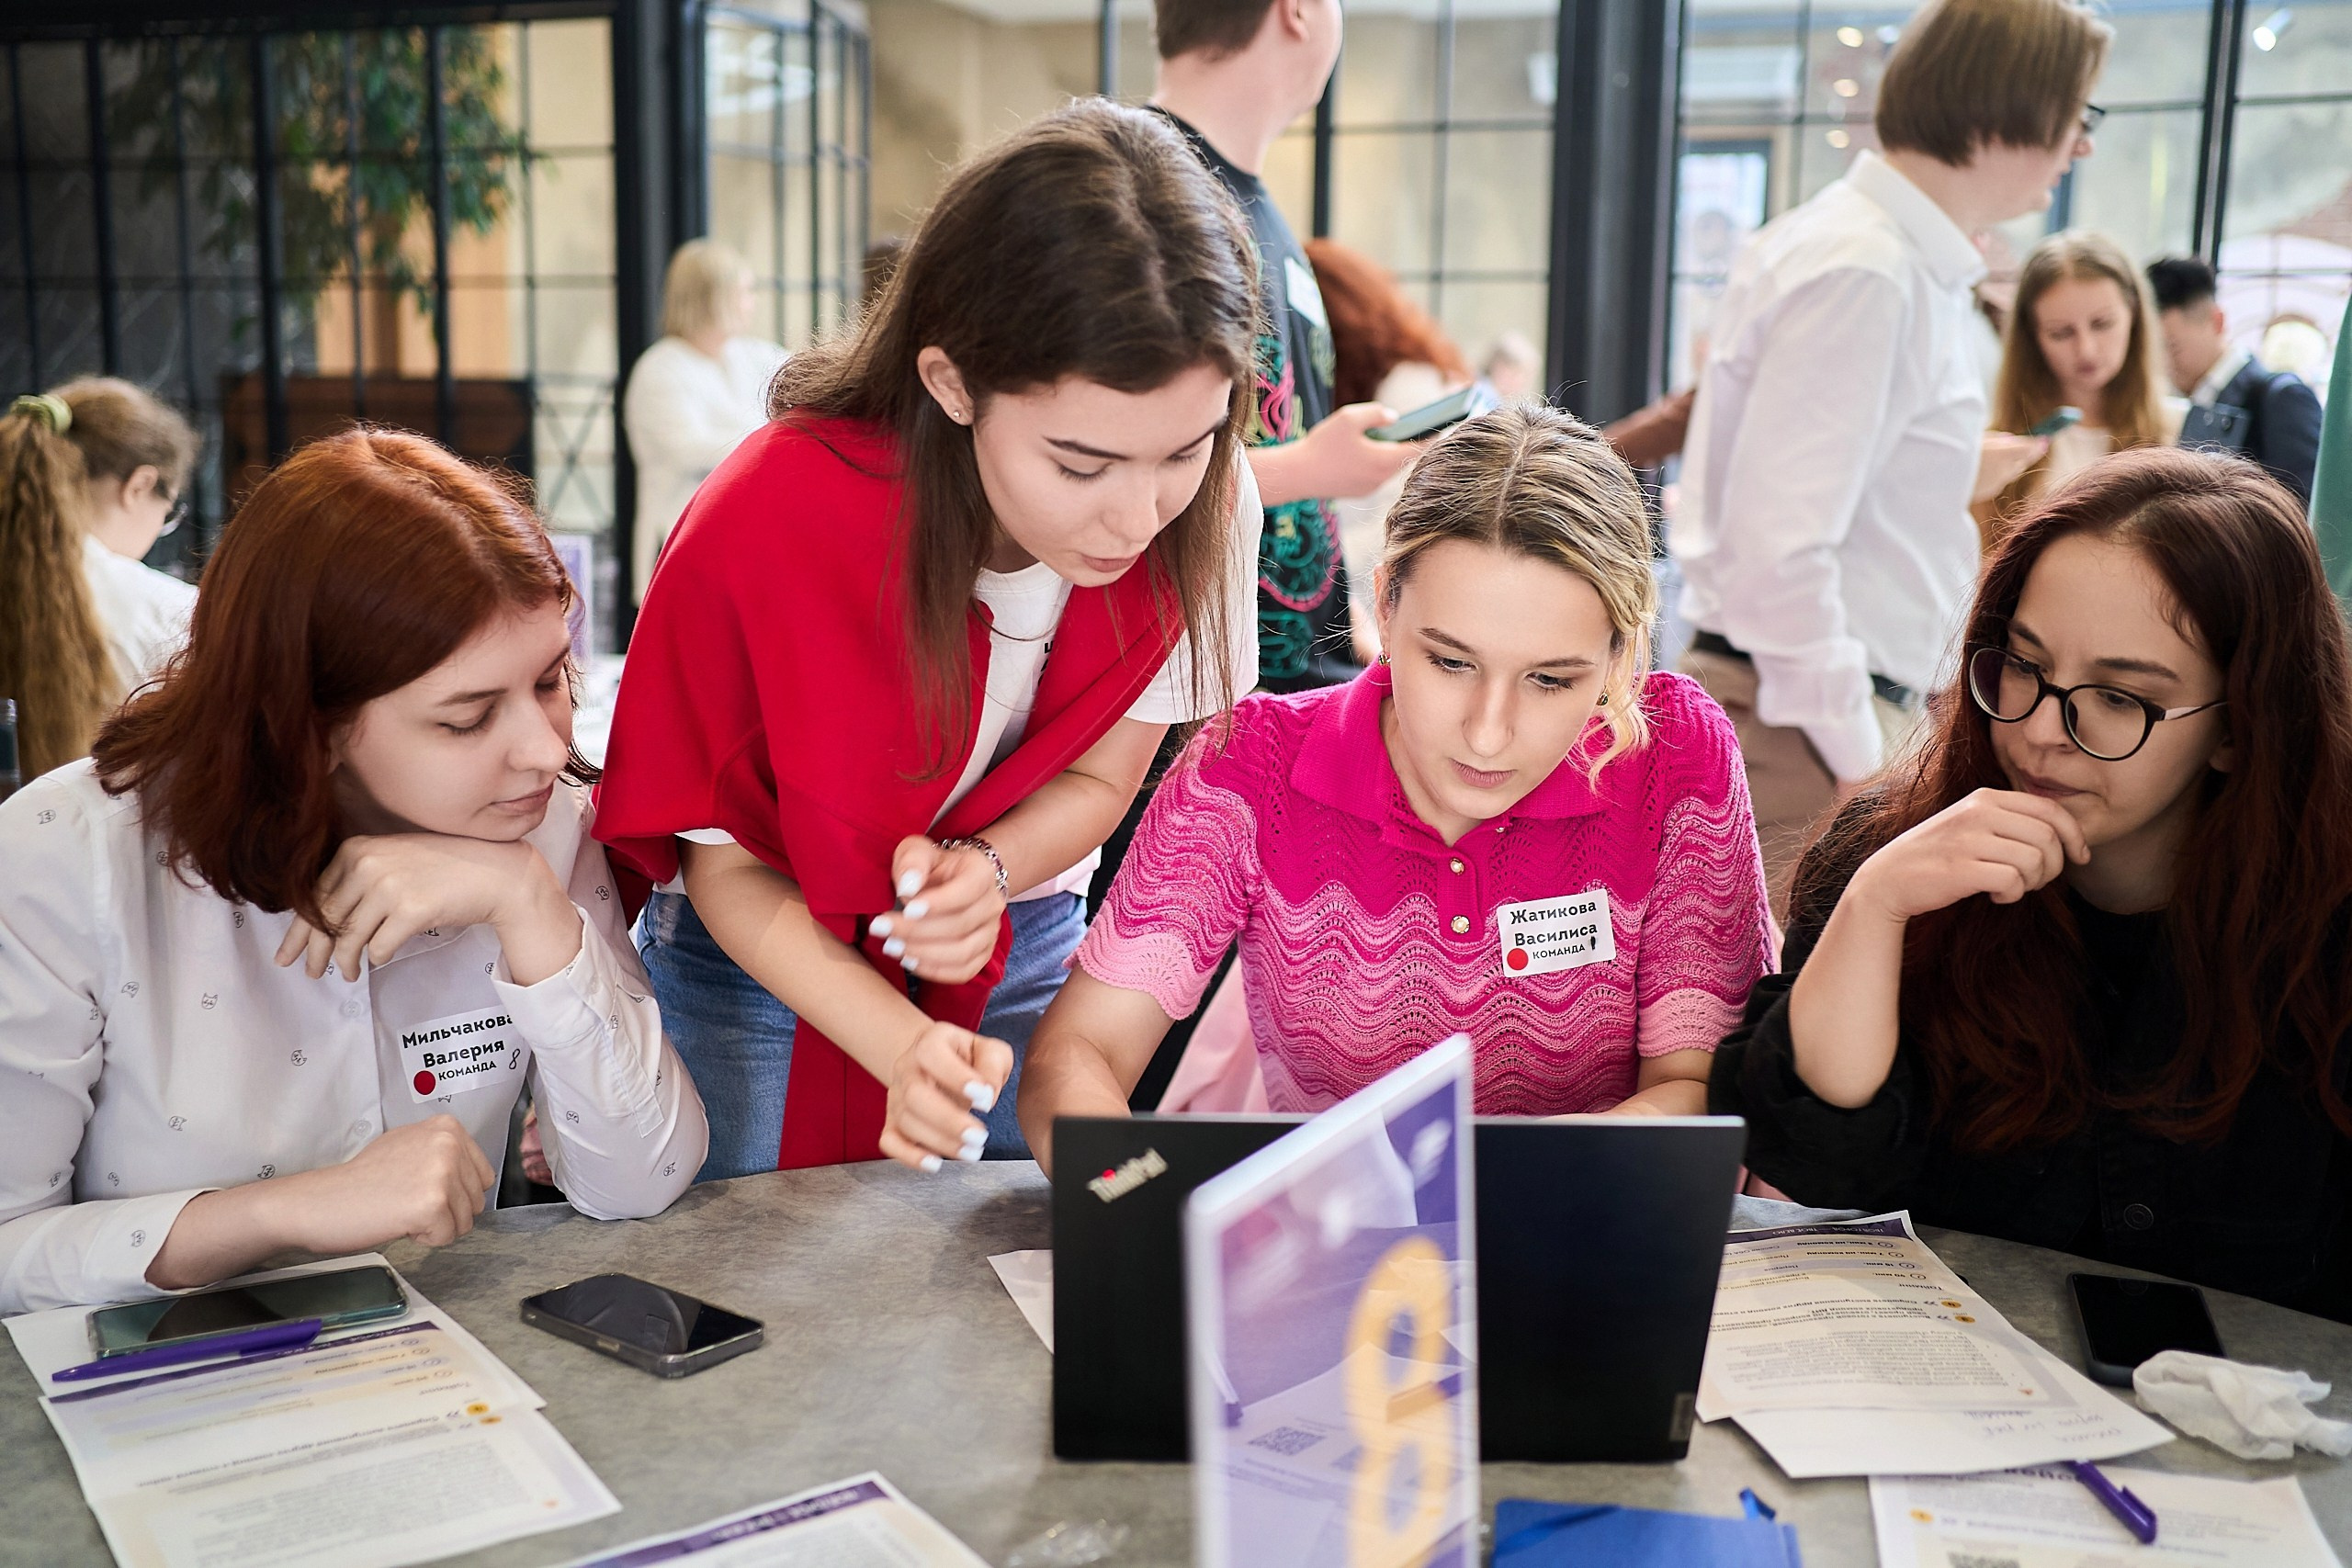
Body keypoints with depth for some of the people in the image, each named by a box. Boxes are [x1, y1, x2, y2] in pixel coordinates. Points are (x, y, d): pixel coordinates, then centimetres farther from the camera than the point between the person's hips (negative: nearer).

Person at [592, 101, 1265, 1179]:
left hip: (1020, 960, 3)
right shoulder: (766, 522, -31)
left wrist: (982, 871, -29)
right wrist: (904, 1048, -33)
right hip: (771, 963, -2)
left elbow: (1097, 779, -7)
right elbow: (724, 864, -18)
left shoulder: (1204, 506, -22)